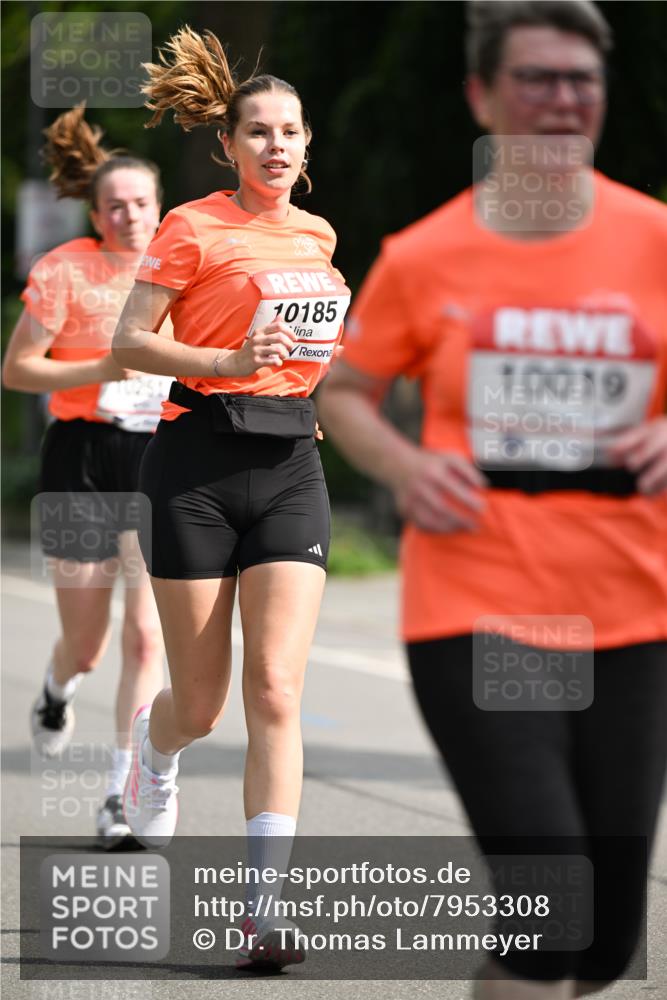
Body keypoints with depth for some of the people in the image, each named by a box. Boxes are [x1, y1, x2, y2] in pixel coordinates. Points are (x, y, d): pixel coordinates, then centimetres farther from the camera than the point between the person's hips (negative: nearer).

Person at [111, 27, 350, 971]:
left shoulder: (317, 236, 13)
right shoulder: (193, 227, -4)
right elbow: (128, 341, -7)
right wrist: (231, 362, -19)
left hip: (291, 463, 3)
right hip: (200, 460, -3)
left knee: (275, 690, -10)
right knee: (200, 705, 4)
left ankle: (266, 908, -12)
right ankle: (155, 748, 43)